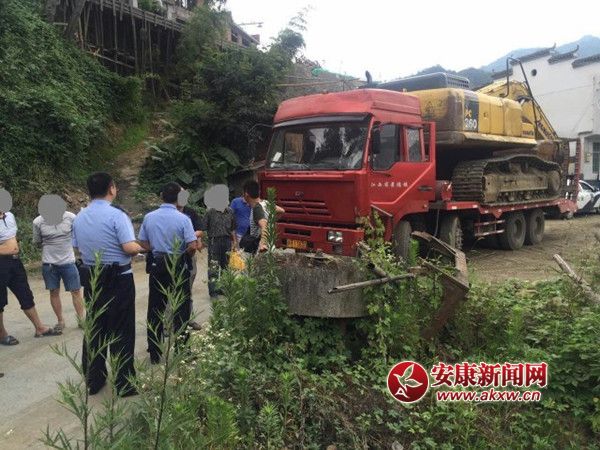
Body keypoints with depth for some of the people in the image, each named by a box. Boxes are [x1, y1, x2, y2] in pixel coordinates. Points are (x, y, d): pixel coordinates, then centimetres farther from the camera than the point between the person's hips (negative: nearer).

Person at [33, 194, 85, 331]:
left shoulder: (71, 217, -11)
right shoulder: (38, 222, -8)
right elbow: (37, 242, 6)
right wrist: (49, 245, -2)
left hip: (68, 262, -1)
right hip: (49, 263, 1)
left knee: (76, 291, 3)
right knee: (54, 292, 10)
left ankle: (81, 319, 17)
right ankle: (60, 321, 24)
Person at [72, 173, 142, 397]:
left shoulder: (79, 217, 5)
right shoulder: (116, 215, -16)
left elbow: (77, 248, 12)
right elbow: (130, 247, -22)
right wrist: (140, 247, -2)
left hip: (91, 277, 6)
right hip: (118, 278, -6)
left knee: (94, 329, 15)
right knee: (121, 331, 3)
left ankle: (93, 381, 26)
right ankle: (124, 384, 11)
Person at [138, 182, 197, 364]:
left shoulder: (149, 217, 0)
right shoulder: (183, 219, -12)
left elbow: (143, 244, 3)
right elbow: (192, 247, -16)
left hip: (157, 266, 4)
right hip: (178, 267, -3)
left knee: (155, 310, 11)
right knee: (180, 309, 8)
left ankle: (154, 354, 20)